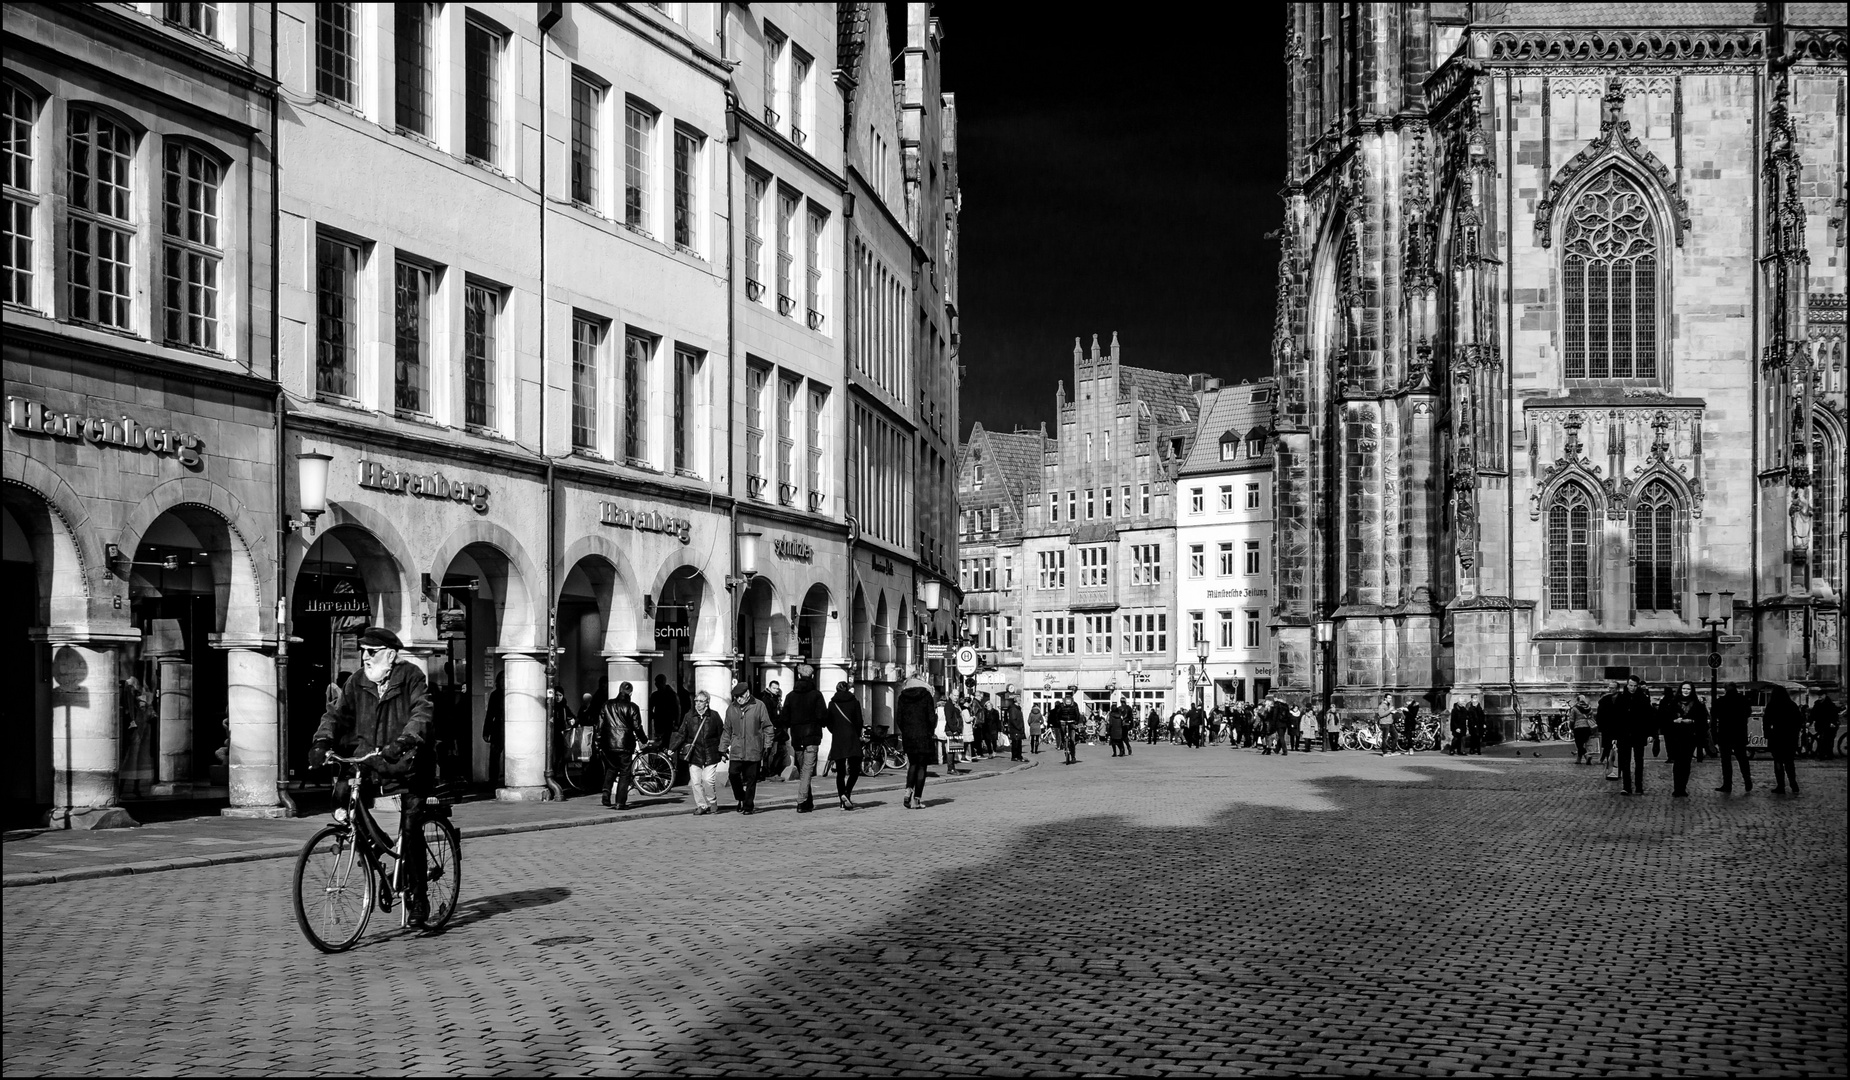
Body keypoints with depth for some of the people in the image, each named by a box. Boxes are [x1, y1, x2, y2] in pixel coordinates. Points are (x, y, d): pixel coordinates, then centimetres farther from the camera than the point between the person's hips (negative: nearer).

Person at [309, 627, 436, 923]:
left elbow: (422, 713, -21)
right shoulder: (358, 682, 5)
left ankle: (417, 894, 4)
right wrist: (321, 742, -18)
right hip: (368, 757, 4)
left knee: (410, 828, -11)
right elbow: (337, 714, 2)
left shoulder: (411, 676, -8)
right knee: (343, 793, -20)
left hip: (407, 761, -4)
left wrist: (402, 742, -38)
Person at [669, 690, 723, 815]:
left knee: (707, 780, -9)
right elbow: (681, 734, 8)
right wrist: (672, 748, -2)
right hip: (694, 754, 2)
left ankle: (713, 803, 13)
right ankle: (701, 805, 11)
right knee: (695, 782, -3)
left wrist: (723, 752, 5)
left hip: (710, 755, -2)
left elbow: (722, 735, 7)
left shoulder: (714, 716, 1)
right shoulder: (689, 716, 4)